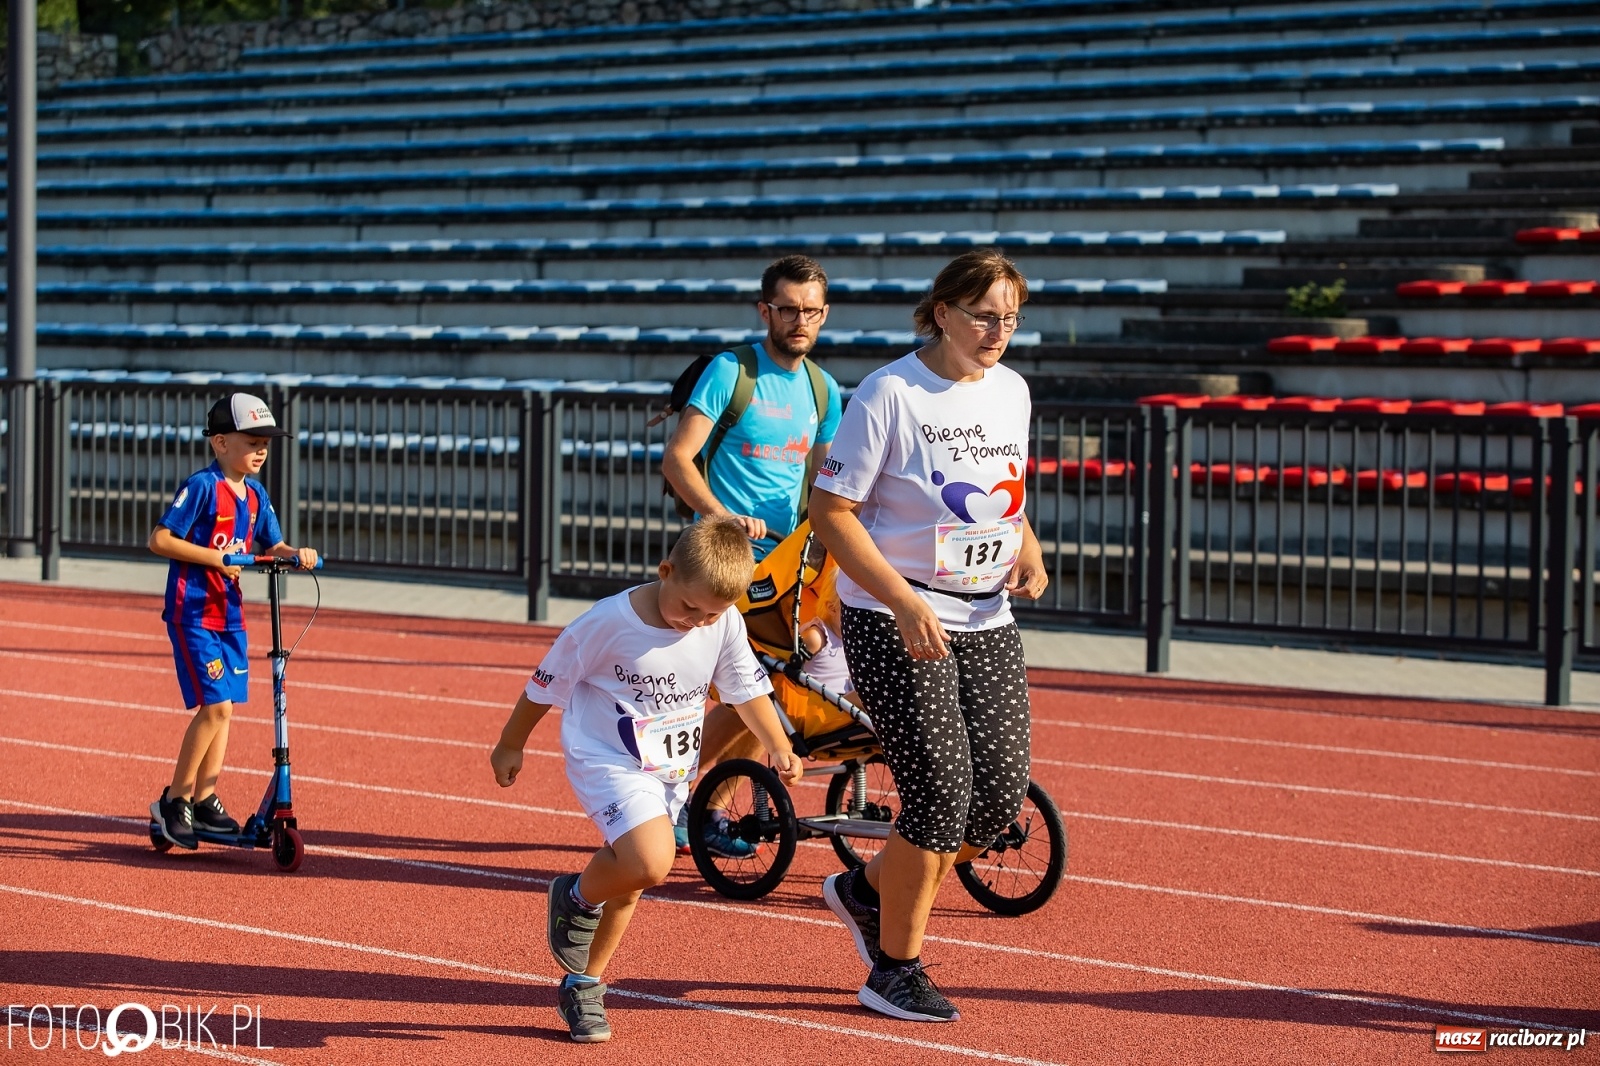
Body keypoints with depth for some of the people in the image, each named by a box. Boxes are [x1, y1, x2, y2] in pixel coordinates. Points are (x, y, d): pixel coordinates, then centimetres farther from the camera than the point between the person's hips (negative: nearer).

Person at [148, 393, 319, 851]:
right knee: (216, 705, -13)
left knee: (223, 708, 10)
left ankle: (204, 799, 20)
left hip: (229, 613, 8)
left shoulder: (254, 494, 9)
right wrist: (215, 558, -22)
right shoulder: (201, 487, -14)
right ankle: (174, 800, -3)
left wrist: (296, 553, -8)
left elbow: (272, 545, 14)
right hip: (193, 612, -8)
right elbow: (159, 539, -17)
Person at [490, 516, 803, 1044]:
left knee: (627, 879, 15)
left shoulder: (725, 624, -10)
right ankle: (577, 897, 4)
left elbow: (747, 687, 8)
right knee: (649, 862, -27)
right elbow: (547, 683, -9)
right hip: (608, 761, -6)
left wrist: (779, 749, -1)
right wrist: (510, 745, 1)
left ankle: (584, 984, 35)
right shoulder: (609, 622, -23)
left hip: (671, 771, 6)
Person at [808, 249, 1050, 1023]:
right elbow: (830, 510, -13)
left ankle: (868, 890, 26)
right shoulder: (889, 394, -12)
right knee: (941, 793, -10)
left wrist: (1029, 554, 2)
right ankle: (894, 970, 8)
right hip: (894, 621, -7)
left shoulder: (1011, 391, 8)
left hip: (987, 622, 7)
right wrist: (904, 603, -21)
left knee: (1002, 794, 1)